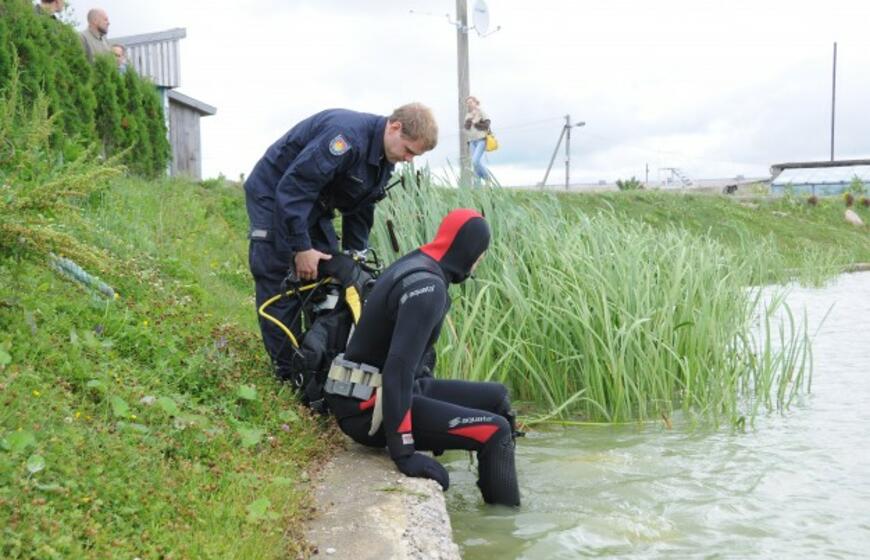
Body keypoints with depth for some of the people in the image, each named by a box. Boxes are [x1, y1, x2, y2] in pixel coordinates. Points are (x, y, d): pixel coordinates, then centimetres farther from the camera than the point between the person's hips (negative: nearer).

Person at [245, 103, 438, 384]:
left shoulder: (384, 159, -1)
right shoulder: (348, 135, -31)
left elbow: (359, 211, 8)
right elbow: (293, 186, -33)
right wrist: (302, 247, -30)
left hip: (313, 203, 9)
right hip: (274, 194, -9)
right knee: (278, 281, -10)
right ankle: (288, 372, -4)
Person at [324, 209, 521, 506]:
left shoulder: (415, 265, 7)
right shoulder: (427, 286, -22)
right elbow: (399, 366, -31)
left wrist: (438, 405, 28)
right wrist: (404, 452, -31)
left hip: (380, 391, 10)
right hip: (371, 407, -10)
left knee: (497, 397, 13)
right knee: (495, 431, -15)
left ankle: (507, 507, 23)